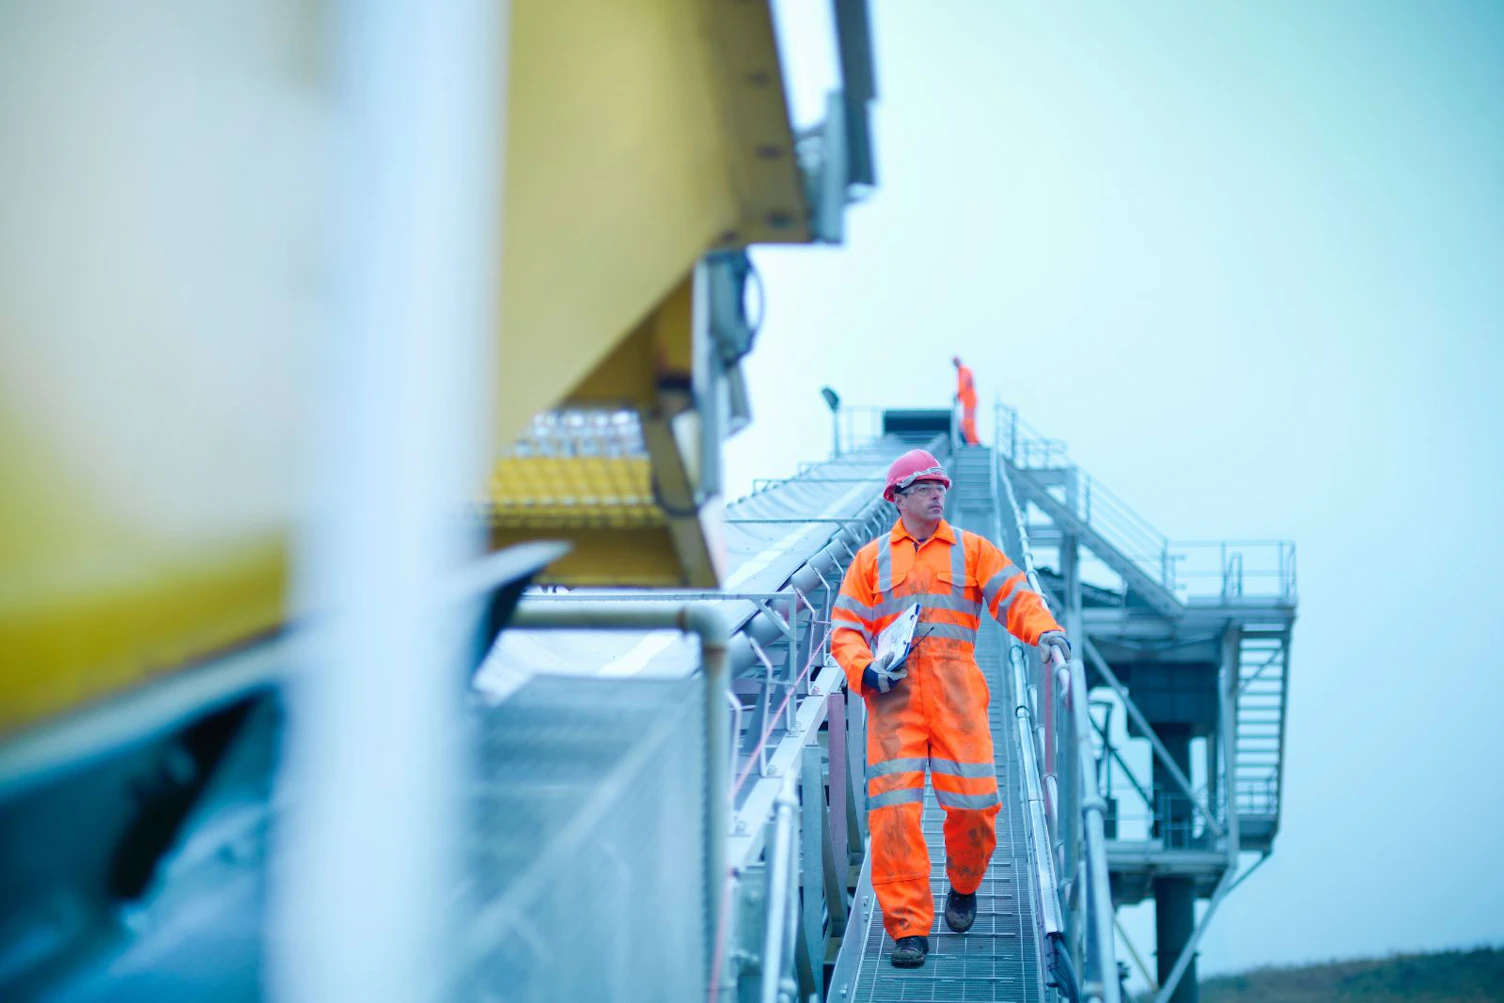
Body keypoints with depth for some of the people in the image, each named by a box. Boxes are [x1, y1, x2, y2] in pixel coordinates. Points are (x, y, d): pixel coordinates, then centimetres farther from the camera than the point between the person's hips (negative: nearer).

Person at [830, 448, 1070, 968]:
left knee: (974, 799, -7)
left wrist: (1045, 631, -17)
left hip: (956, 688, 0)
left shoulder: (971, 550, 16)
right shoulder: (872, 558, 16)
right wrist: (864, 669, -9)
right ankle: (908, 924, -4)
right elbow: (846, 628, 11)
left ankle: (964, 887, 24)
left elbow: (1013, 594, 2)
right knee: (894, 804, -10)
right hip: (893, 691, 0)